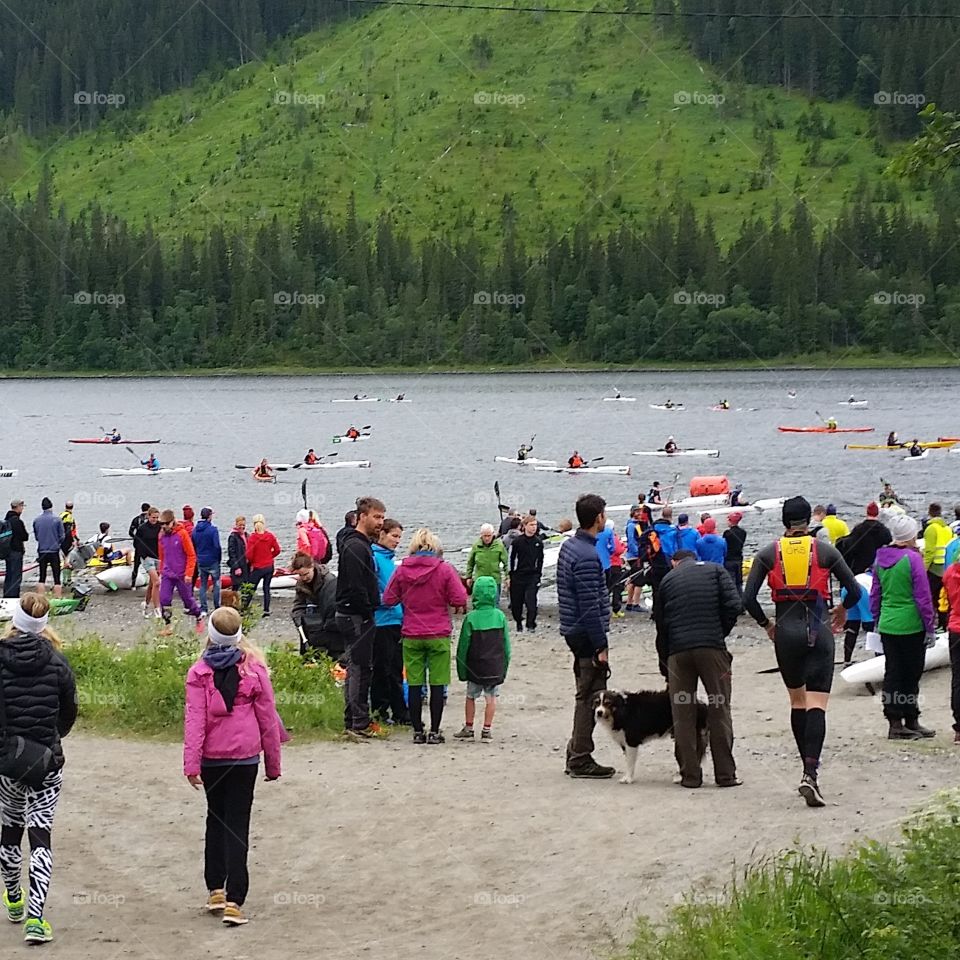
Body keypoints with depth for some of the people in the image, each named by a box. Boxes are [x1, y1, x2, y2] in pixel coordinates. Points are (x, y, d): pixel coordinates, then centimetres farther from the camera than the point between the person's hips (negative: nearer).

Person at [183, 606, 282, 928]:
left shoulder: (199, 673, -4)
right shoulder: (254, 669, -3)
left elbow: (195, 719, -10)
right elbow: (267, 717, 1)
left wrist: (191, 763, -11)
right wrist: (272, 763, 10)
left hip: (211, 757, 1)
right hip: (245, 756, -1)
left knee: (216, 819, 19)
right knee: (237, 825, 0)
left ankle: (215, 889, 21)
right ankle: (234, 901, -9)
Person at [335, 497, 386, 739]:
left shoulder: (362, 544, 17)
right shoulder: (355, 546, -16)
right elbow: (356, 587, -22)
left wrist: (368, 614, 15)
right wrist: (368, 614, -16)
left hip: (356, 616, 11)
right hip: (356, 617, -11)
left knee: (357, 668, 14)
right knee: (360, 668, -8)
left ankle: (353, 721, 19)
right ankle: (358, 723, -6)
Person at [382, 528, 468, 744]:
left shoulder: (402, 570, -1)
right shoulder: (444, 570, -7)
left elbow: (389, 599, 3)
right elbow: (460, 600, -11)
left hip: (411, 637, 2)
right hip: (439, 636, -2)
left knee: (414, 684, 7)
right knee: (437, 684, 4)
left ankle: (417, 731, 9)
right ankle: (434, 731, 5)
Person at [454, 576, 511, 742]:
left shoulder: (471, 618, -12)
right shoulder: (500, 616, -5)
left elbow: (463, 646, -7)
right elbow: (506, 645, 3)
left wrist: (461, 670, 3)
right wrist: (505, 667, 14)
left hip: (475, 667, -2)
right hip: (496, 667, 2)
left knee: (470, 697, 13)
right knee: (491, 697, 7)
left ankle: (468, 728, 18)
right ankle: (487, 730, 6)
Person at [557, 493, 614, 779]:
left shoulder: (569, 545, 10)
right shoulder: (587, 556, -21)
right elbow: (590, 606, -22)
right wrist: (601, 646, -18)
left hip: (574, 632, 10)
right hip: (587, 635, -10)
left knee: (586, 695, 15)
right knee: (590, 697, -3)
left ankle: (575, 755, 20)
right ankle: (581, 760, 2)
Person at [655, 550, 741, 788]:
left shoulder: (668, 580, 18)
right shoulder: (715, 571, 13)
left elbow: (661, 625, 19)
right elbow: (733, 605, -3)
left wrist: (664, 667, 26)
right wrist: (721, 633, 12)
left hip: (678, 650, 1)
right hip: (712, 647, -1)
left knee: (683, 714, 6)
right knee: (719, 710, 4)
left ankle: (690, 775, 5)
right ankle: (725, 774, 3)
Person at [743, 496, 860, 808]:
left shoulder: (769, 553, 3)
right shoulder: (825, 551, 1)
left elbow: (748, 598, -3)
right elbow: (854, 591, 0)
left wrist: (765, 623, 14)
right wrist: (842, 610, 22)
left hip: (786, 632, 2)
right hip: (818, 631, -2)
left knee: (797, 702, 18)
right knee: (816, 705, -7)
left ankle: (808, 770, 20)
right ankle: (811, 774, -23)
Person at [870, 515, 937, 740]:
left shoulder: (881, 558, 5)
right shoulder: (912, 558, -13)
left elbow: (875, 595, 12)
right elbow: (923, 596, -11)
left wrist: (876, 621, 21)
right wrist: (930, 627, -6)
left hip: (887, 626, 5)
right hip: (911, 626, -5)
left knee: (892, 673, 9)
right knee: (911, 674, 4)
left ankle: (895, 722, 9)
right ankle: (910, 720, 11)